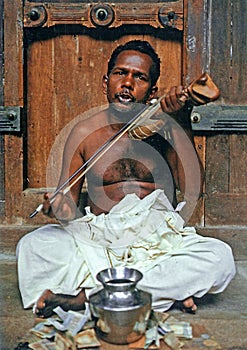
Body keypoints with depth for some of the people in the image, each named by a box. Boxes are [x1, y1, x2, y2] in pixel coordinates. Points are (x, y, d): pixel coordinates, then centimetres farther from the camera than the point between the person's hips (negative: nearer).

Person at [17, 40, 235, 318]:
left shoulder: (162, 128, 2)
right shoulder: (84, 133, 4)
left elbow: (191, 186, -13)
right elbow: (68, 203, 3)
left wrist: (179, 124, -17)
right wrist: (59, 208, -21)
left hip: (159, 240, 0)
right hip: (99, 240, 1)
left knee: (220, 257, -27)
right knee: (31, 246, -24)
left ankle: (87, 295, -27)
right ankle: (168, 288, -26)